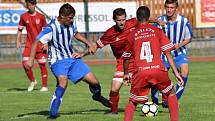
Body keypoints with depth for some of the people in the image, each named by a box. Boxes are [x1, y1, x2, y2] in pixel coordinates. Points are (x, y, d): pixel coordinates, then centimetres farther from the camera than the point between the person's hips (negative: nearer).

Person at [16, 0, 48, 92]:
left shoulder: (41, 17, -3)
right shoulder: (23, 17, 2)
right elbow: (20, 29, 11)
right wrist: (18, 41, 3)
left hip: (40, 45, -2)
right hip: (29, 45, 2)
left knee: (42, 65, -1)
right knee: (25, 63, -11)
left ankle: (44, 86, 8)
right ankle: (32, 81, 11)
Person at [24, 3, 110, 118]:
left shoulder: (72, 23, -3)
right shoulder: (52, 28, -23)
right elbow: (36, 42, -23)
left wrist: (89, 44, 12)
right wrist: (31, 60, -31)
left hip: (72, 58, 6)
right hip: (58, 61, -6)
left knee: (94, 82, 2)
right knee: (63, 81, -34)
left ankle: (97, 96, 40)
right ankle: (53, 114, -28)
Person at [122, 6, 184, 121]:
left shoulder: (132, 35, 13)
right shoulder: (157, 31, 10)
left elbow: (126, 58, 22)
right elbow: (167, 53, 6)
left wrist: (126, 74, 39)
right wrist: (176, 73, 9)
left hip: (140, 73, 0)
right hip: (158, 70, 0)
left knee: (132, 102, 16)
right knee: (171, 93, 25)